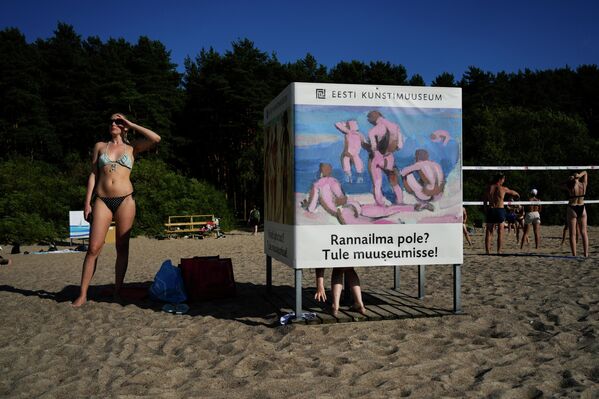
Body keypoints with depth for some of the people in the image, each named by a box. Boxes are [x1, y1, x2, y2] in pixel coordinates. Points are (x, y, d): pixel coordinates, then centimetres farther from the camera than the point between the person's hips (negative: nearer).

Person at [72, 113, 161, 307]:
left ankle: (118, 291, 9)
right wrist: (88, 202, 3)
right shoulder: (100, 146, 15)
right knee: (93, 247, -7)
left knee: (122, 247, 2)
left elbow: (156, 139, -5)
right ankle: (82, 295, -4)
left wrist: (131, 124, 2)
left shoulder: (132, 148, 11)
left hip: (125, 199, 0)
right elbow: (93, 175, 12)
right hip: (102, 200, 1)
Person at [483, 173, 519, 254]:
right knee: (500, 232, 4)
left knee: (489, 232, 5)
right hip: (500, 210, -2)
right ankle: (499, 251, 1)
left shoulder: (488, 188, 5)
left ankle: (487, 251, 2)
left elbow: (484, 201, 7)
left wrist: (486, 211, 14)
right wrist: (517, 194, 46)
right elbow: (512, 192, 24)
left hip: (490, 210, 2)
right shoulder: (503, 189, 1)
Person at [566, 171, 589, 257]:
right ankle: (586, 254, 8)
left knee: (572, 234, 1)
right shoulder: (584, 185, -2)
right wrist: (579, 175, -8)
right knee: (584, 233, 9)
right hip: (582, 209, 3)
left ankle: (574, 255, -1)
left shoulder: (571, 187, -12)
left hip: (572, 209, -3)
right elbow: (585, 172, 11)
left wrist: (572, 177, -6)